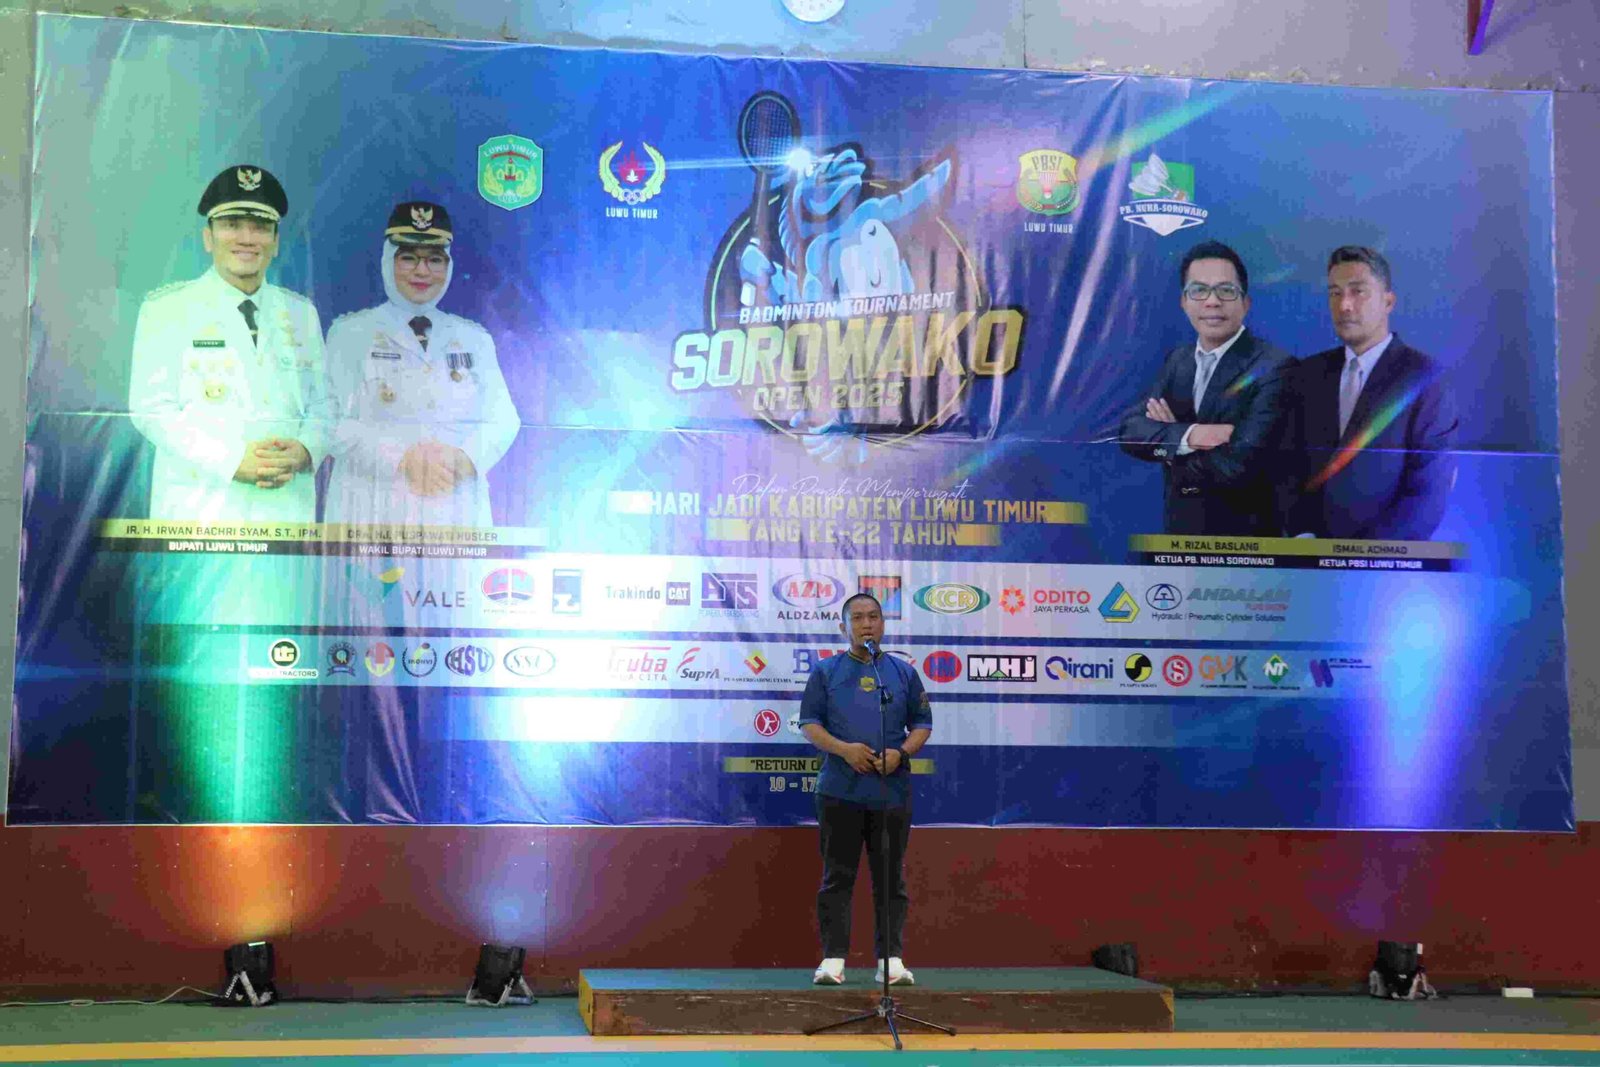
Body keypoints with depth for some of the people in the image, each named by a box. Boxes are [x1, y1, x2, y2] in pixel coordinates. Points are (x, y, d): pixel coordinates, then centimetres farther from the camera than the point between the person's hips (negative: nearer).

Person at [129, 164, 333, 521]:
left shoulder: (302, 313, 16)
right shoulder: (165, 308, 4)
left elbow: (320, 402, 15)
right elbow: (151, 406, -4)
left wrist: (306, 450, -7)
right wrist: (231, 460, -15)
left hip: (286, 503, 3)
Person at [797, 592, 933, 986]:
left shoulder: (903, 672, 12)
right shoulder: (826, 671, 8)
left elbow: (922, 723, 12)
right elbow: (809, 723, 3)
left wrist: (901, 752, -8)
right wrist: (844, 749, -13)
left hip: (892, 790, 2)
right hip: (840, 791, -1)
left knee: (891, 878, 4)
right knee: (837, 876, 0)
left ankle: (891, 958, 9)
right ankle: (833, 958, 4)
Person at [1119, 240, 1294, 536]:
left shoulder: (1275, 367, -16)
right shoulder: (1178, 359, 5)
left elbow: (1240, 465, -25)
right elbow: (1131, 431, -6)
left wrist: (1168, 449, -10)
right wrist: (1187, 436, -24)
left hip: (1244, 545, -5)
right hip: (1179, 533, 6)